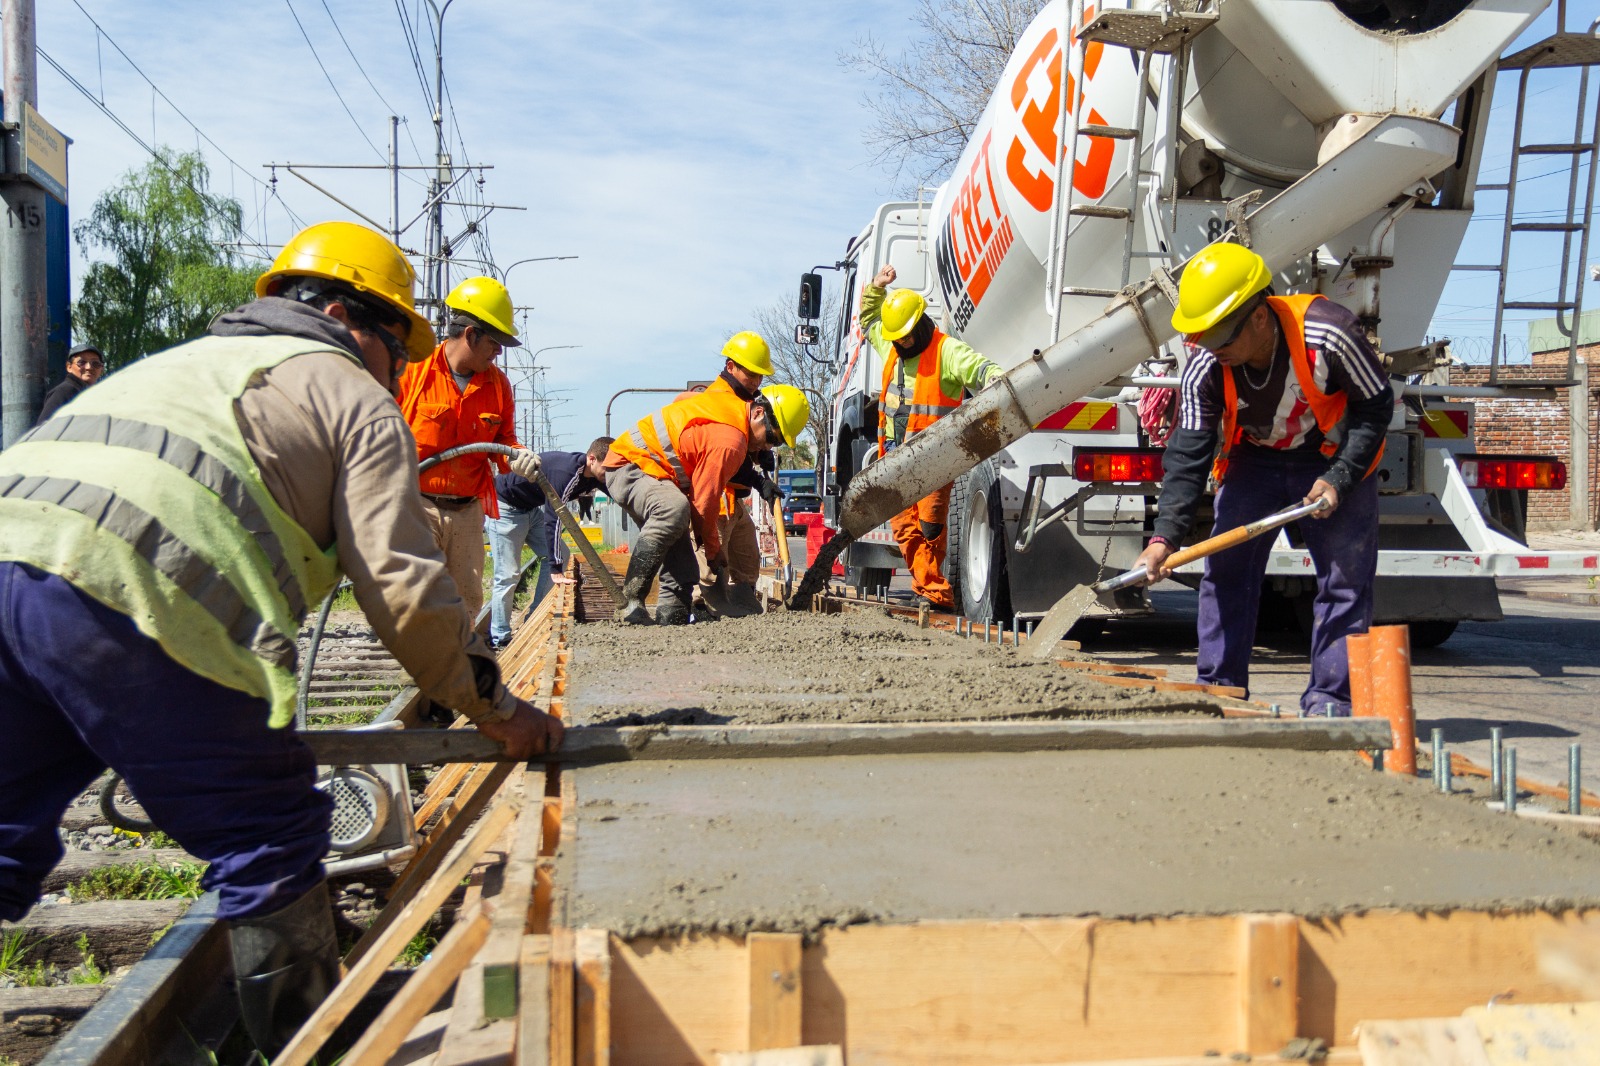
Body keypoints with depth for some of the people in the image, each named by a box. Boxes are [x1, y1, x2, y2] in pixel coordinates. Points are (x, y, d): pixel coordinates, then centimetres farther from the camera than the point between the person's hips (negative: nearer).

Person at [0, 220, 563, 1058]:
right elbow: (403, 588, 3)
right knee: (269, 843, 5)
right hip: (123, 591, -8)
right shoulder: (353, 396, 14)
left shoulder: (185, 360, 37)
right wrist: (496, 710, 15)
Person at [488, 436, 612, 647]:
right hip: (504, 506, -9)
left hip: (532, 508, 9)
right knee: (508, 575, -9)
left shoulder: (595, 475, -8)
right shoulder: (565, 473, -34)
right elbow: (553, 519, -33)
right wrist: (555, 568, -32)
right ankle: (499, 640, -1)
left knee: (558, 556, 2)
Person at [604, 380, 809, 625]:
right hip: (627, 469, -11)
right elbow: (703, 501, -21)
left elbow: (682, 400, 23)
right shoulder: (729, 442, -25)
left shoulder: (731, 402, 4)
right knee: (674, 509, -41)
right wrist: (713, 549, -5)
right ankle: (629, 602, -36)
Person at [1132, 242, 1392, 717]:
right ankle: (1219, 691, 5)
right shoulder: (1203, 369, -23)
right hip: (1254, 460, 2)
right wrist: (1165, 536, -35)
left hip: (1335, 459, -2)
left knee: (1345, 579, -6)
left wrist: (1339, 480, -27)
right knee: (1225, 568, -4)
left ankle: (1329, 699, 3)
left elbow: (1376, 407, -16)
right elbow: (1188, 455, -23)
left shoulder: (1327, 334, -31)